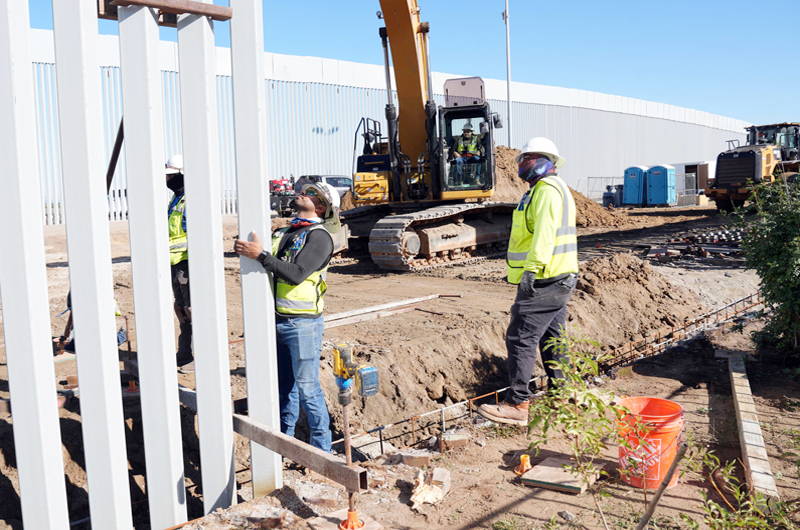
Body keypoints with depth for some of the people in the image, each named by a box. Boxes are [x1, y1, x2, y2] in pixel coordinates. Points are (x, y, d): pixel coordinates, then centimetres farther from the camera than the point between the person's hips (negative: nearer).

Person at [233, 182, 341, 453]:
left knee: (307, 388, -1)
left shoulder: (319, 237, -10)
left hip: (303, 323, -7)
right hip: (277, 321, 7)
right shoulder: (282, 233, 15)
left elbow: (297, 274, -22)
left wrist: (261, 254, -23)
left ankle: (322, 448, 13)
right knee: (284, 385, 16)